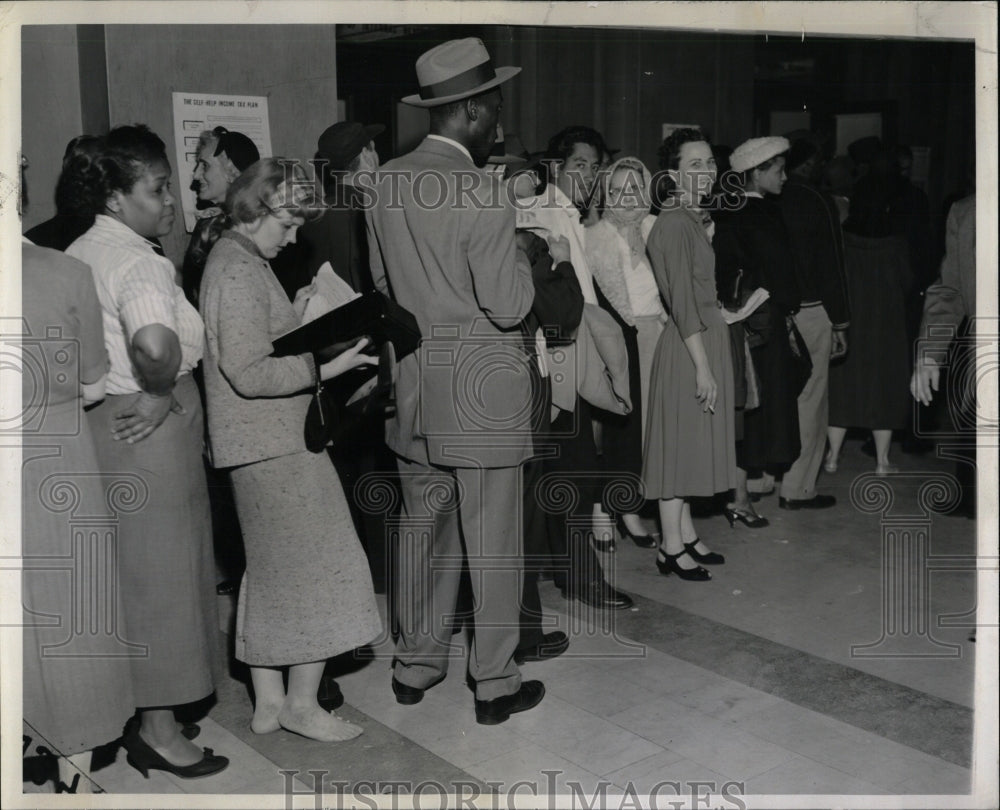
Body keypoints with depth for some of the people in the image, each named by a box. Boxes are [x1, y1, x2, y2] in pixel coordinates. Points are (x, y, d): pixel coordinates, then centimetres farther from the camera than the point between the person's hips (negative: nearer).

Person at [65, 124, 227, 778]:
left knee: (127, 571, 20)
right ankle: (158, 729, 15)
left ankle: (129, 711, 36)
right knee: (159, 573, 2)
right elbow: (156, 343, -39)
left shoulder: (78, 253, 10)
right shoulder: (142, 263, -20)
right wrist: (162, 390, -21)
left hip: (97, 424, 10)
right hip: (148, 432, -9)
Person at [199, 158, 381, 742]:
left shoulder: (235, 260, 14)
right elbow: (248, 374, -22)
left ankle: (269, 703, 24)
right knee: (318, 566, -1)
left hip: (264, 443, 10)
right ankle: (303, 704, 10)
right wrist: (324, 367, -22)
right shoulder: (241, 272, -17)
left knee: (272, 573, 15)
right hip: (276, 445, -10)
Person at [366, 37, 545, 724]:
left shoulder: (387, 182, 4)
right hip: (480, 390, -6)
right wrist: (520, 256, 2)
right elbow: (509, 306, -16)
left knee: (422, 530, 18)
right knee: (492, 543, 5)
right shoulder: (482, 195, -17)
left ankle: (416, 665, 30)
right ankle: (495, 685, 17)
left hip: (413, 386, 7)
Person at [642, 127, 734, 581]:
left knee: (690, 443, 14)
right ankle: (672, 548, 7)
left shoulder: (695, 220, 14)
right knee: (679, 442, -2)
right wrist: (703, 367, -21)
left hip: (707, 337, 10)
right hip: (688, 345, -10)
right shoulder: (675, 224, -16)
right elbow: (682, 302, -21)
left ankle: (686, 537, 23)